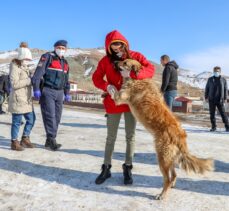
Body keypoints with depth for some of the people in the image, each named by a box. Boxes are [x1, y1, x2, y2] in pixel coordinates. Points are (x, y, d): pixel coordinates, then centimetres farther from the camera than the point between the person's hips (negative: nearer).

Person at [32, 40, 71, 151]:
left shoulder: (65, 62, 17)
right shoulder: (47, 57, -4)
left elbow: (66, 80, 23)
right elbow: (38, 73, -13)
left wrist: (67, 93, 19)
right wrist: (36, 89, -21)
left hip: (59, 93, 7)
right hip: (47, 91, -6)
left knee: (56, 117, 5)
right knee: (50, 115, -12)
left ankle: (49, 141, 14)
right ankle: (52, 140, -9)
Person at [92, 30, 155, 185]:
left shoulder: (135, 56, -2)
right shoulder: (106, 60, 1)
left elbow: (150, 69, -14)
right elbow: (96, 77, 0)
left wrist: (132, 74, -30)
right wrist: (107, 86, -20)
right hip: (113, 103, 1)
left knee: (130, 136, 6)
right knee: (111, 137, 8)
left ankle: (128, 168, 21)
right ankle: (106, 168, 21)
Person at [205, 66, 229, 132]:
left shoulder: (223, 79, 6)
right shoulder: (210, 79, 8)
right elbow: (207, 89, 9)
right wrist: (206, 97, 2)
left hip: (220, 100, -1)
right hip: (211, 100, 1)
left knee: (223, 113, -4)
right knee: (212, 114, 3)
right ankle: (213, 127, 12)